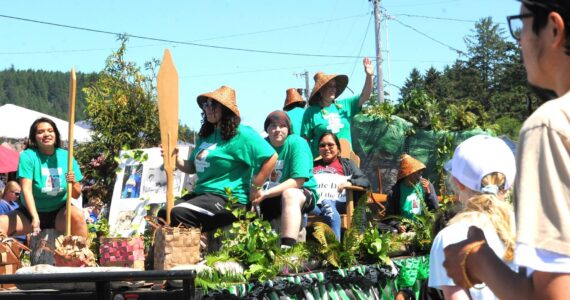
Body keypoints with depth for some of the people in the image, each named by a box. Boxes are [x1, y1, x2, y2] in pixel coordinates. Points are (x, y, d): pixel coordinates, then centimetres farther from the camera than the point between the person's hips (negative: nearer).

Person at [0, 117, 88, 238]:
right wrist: (35, 217, -34)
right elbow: (26, 189, -21)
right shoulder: (28, 156, -9)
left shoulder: (66, 157, -1)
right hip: (30, 212, -1)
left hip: (59, 212, 1)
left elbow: (76, 195, 2)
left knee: (77, 215, -31)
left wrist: (73, 184, -22)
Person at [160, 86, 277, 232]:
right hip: (200, 193, 9)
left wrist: (254, 188, -11)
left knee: (179, 215, -28)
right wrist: (176, 159, 3)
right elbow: (192, 167, 24)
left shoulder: (241, 134, -9)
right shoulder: (206, 135, 19)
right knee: (163, 214, 2)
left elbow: (271, 157, -15)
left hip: (228, 199, -9)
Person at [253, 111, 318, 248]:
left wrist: (266, 193, -28)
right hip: (269, 199, 5)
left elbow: (298, 181, -20)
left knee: (289, 194, -38)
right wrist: (255, 192, -27)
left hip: (302, 193, -5)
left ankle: (287, 247, -52)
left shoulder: (297, 143, -12)